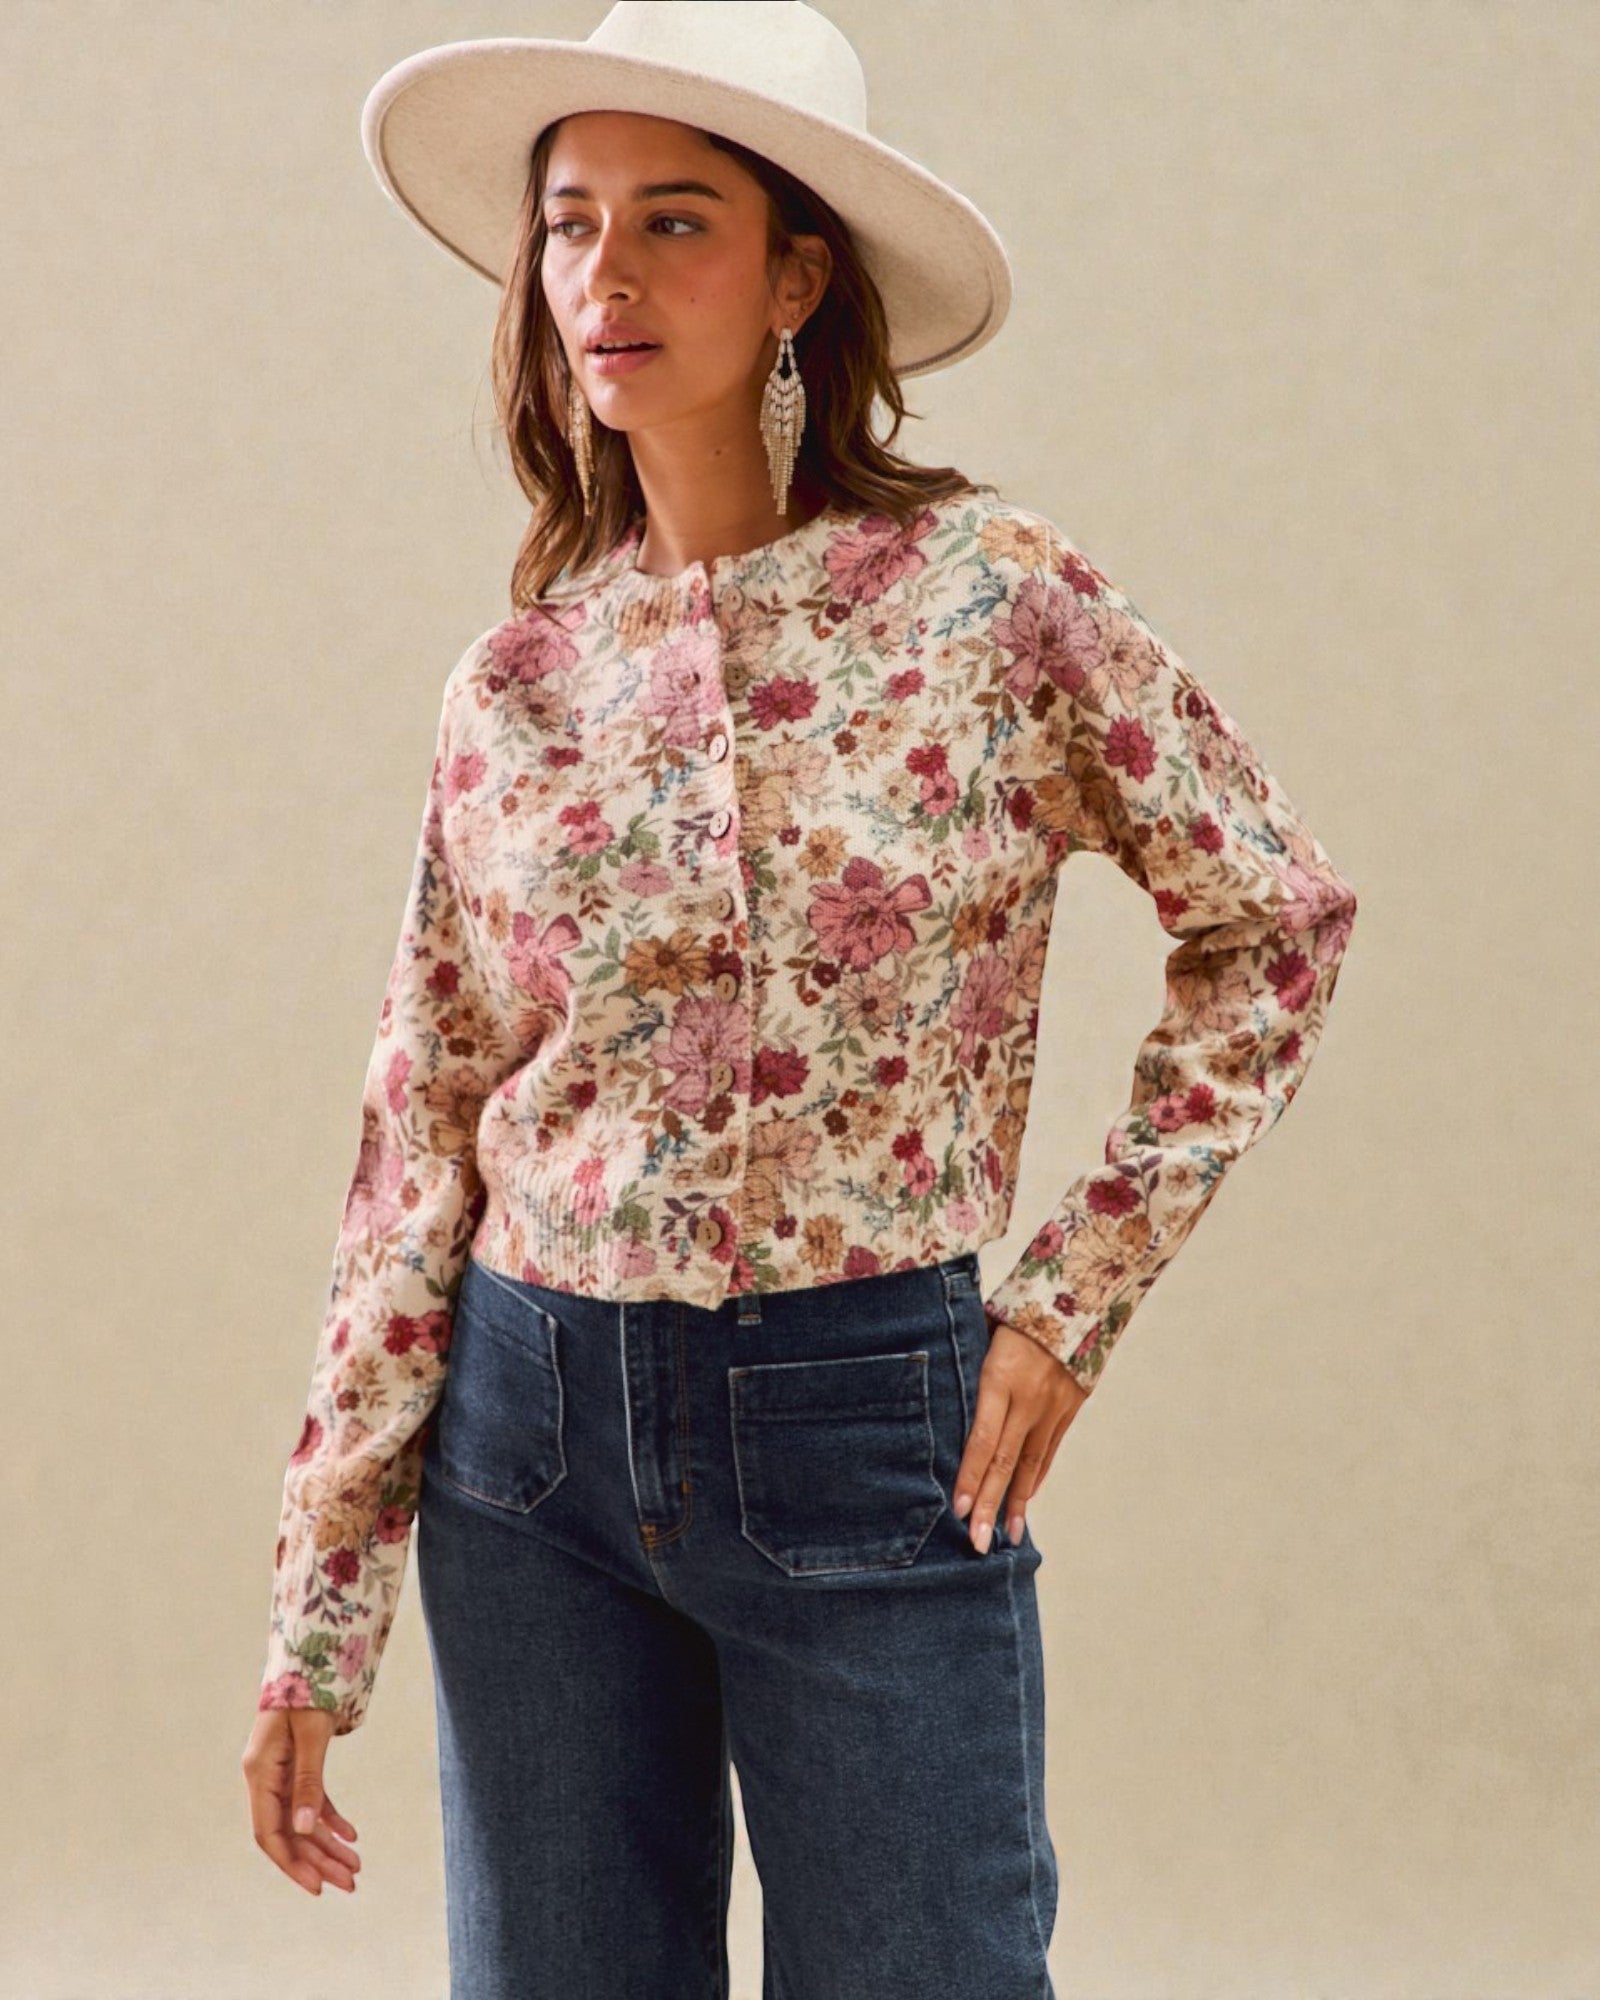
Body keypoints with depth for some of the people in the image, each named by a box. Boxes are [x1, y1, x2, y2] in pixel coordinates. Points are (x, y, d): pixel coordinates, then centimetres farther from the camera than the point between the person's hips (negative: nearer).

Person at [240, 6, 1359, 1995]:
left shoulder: (988, 594, -6)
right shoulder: (521, 676, 2)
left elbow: (1273, 922, 4)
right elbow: (422, 1148, 5)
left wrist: (1079, 1294, -2)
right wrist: (320, 1615, 4)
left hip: (865, 1442, -3)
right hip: (531, 1435, 3)